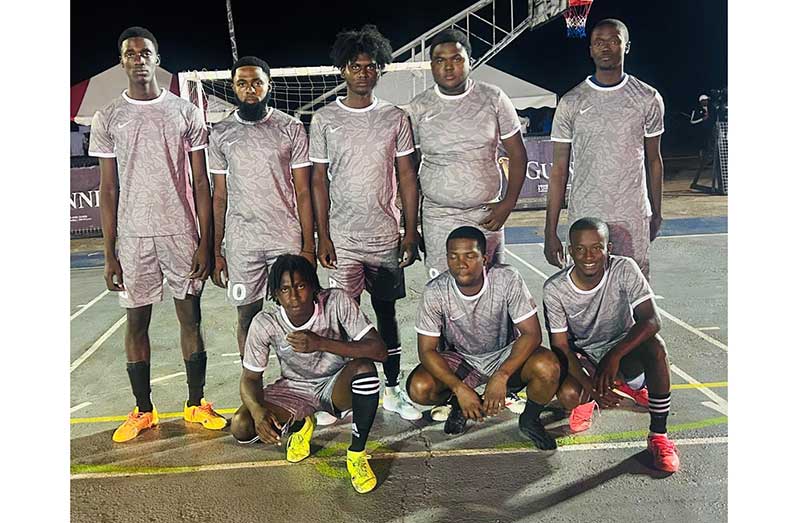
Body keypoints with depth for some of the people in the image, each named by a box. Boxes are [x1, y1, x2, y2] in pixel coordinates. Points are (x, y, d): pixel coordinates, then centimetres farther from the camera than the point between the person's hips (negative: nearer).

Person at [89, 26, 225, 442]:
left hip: (181, 233, 0)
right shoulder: (107, 119, 5)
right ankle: (143, 411, 23)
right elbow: (108, 190, 4)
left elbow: (200, 183, 2)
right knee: (136, 321, 8)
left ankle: (196, 404, 21)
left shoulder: (185, 113, 3)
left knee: (190, 318, 6)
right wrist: (110, 254, 0)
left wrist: (205, 243, -3)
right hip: (133, 237, 1)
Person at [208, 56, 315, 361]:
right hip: (241, 243, 2)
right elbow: (219, 196, 9)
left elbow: (302, 192, 0)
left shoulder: (291, 128, 1)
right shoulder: (221, 134, 6)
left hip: (288, 239, -1)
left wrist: (309, 246, -5)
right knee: (248, 318, 10)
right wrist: (216, 251, 5)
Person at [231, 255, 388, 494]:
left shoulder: (337, 302, -25)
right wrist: (258, 410, -33)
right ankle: (299, 425, 12)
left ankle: (357, 455, -14)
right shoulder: (265, 324, -20)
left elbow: (379, 351, -30)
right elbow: (250, 377, -10)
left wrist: (322, 343, -40)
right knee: (241, 426, -22)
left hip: (337, 385, -2)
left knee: (364, 367, -35)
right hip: (294, 389, 2)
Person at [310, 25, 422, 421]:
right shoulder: (324, 119, 2)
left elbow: (407, 177, 5)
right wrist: (322, 236, -3)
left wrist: (411, 231, 0)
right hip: (343, 238, -1)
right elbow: (319, 180, 2)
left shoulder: (394, 117, 5)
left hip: (386, 236, 1)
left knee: (386, 312, 9)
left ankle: (392, 389, 21)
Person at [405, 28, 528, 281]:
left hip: (487, 216, 1)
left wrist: (507, 204, -4)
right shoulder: (419, 108, 2)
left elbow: (517, 155, 6)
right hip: (438, 219, 0)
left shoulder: (493, 98, 2)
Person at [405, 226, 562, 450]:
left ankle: (529, 419, 2)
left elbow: (532, 333, -20)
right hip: (460, 359, 1)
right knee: (419, 388, -26)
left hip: (506, 355, 0)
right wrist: (459, 388, -29)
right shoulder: (435, 292, -21)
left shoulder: (507, 279, -23)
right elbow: (427, 350, -16)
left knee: (548, 366, -30)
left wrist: (501, 377, -33)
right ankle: (458, 403, 10)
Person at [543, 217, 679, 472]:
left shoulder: (624, 269, -21)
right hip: (582, 355, 0)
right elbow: (561, 347, -16)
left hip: (622, 345, 1)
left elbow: (651, 321, -27)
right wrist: (591, 387, -29)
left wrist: (614, 356, -40)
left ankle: (658, 435, -16)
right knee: (567, 395, -31)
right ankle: (586, 397, 10)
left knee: (655, 346, -32)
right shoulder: (554, 289, -20)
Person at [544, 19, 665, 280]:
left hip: (633, 218, 1)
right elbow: (559, 170, 1)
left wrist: (656, 213, 15)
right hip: (584, 218, -1)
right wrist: (550, 232, -2)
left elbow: (653, 160, 14)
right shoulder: (571, 102, 1)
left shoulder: (648, 99, 5)